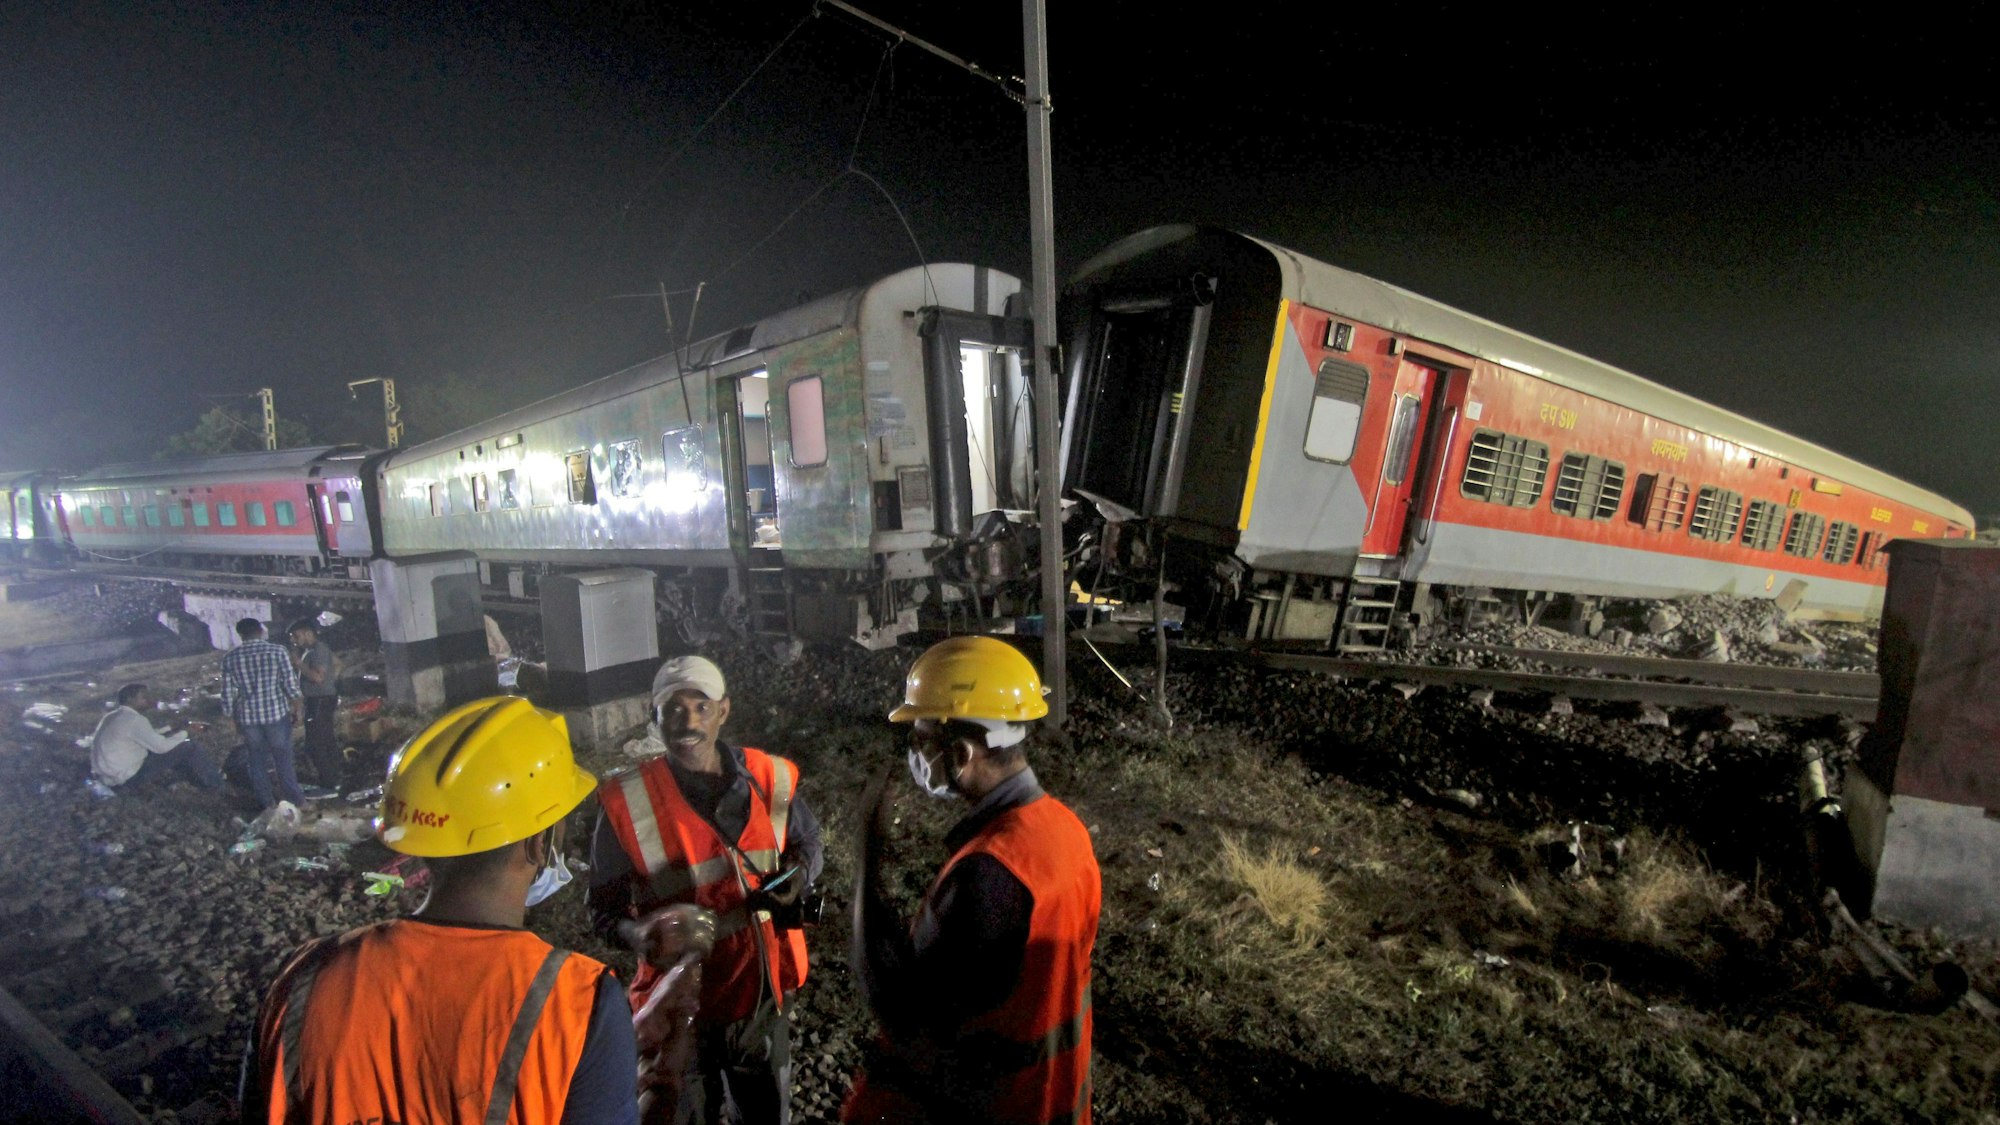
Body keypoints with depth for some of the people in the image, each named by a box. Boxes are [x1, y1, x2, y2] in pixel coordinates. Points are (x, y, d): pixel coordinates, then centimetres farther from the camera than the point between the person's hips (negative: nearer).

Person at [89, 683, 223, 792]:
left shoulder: (113, 716, 11)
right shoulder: (133, 719, -19)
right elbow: (161, 746, -19)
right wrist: (184, 733, -4)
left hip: (109, 775, 9)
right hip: (127, 777, -9)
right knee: (187, 748, -7)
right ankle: (215, 782, 6)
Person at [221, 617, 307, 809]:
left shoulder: (230, 658, 1)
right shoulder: (277, 652, -6)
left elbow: (227, 693, 2)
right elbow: (291, 683, -6)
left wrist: (232, 717, 13)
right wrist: (297, 706, 6)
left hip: (247, 716, 2)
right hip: (276, 713, -2)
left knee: (256, 762, 13)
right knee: (283, 759, 7)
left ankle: (266, 804, 19)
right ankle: (295, 801, 12)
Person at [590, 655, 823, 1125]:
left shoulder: (771, 778, -10)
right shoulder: (628, 803, -17)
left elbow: (807, 839, 8)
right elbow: (604, 908, -8)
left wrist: (799, 874, -12)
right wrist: (635, 932, -28)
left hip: (763, 989, 3)